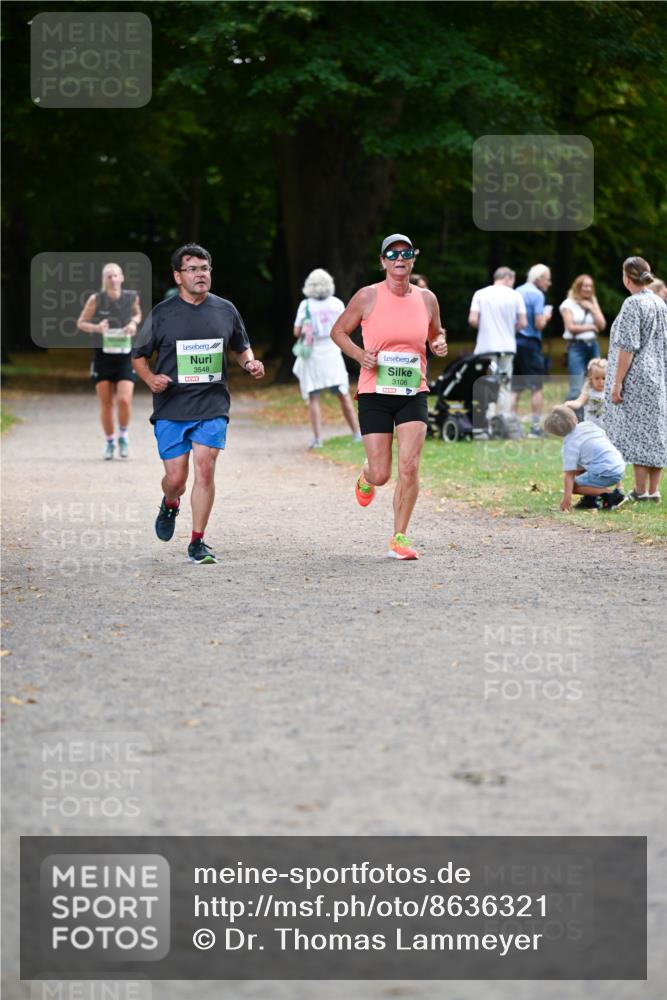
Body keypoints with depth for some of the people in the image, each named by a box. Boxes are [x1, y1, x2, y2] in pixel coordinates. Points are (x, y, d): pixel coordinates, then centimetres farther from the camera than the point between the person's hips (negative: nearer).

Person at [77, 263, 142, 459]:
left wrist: (134, 323, -3)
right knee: (106, 404, 4)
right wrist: (96, 328, -17)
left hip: (125, 357, 0)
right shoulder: (96, 299, -7)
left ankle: (123, 436, 12)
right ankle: (110, 442, 23)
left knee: (124, 400, -14)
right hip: (103, 356, 0)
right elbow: (81, 323, 3)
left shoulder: (132, 297, -2)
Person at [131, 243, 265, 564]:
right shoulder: (162, 314, 0)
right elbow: (139, 355, 8)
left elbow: (241, 347, 21)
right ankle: (169, 506, 37)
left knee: (205, 469, -12)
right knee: (176, 477, -1)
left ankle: (197, 543, -2)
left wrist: (250, 363, -1)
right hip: (171, 408, -1)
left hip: (212, 407, 1)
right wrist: (150, 378, -11)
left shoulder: (226, 310, 6)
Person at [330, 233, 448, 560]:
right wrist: (358, 354, -11)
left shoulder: (426, 299, 5)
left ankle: (399, 538, 0)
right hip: (374, 394, -2)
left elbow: (436, 332, 23)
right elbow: (338, 331, 7)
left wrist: (440, 344, -1)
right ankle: (365, 478, 38)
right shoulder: (368, 296, -4)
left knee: (410, 467, -12)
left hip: (413, 394, 2)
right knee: (381, 474, -2)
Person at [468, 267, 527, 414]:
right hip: (507, 347, 0)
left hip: (485, 347, 0)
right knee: (504, 386, 7)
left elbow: (473, 320, -7)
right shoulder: (515, 296, 1)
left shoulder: (480, 294, 1)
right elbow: (522, 323, -2)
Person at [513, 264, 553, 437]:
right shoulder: (537, 295, -10)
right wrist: (546, 316, 5)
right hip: (530, 343, -7)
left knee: (514, 388, 10)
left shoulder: (517, 292, 13)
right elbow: (539, 324, -15)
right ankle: (535, 427, -2)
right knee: (536, 387, 0)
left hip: (513, 342, 7)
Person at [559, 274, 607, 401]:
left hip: (593, 345, 5)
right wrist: (590, 327, -2)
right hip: (576, 346, -5)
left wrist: (592, 308, -1)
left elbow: (602, 325, 8)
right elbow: (571, 327, -8)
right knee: (577, 387, -12)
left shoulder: (593, 303, 17)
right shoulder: (569, 304, 1)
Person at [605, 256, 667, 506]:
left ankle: (641, 491, -2)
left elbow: (628, 347, -17)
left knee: (636, 432, -3)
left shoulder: (633, 304, -14)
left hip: (636, 379, -8)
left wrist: (617, 383, -15)